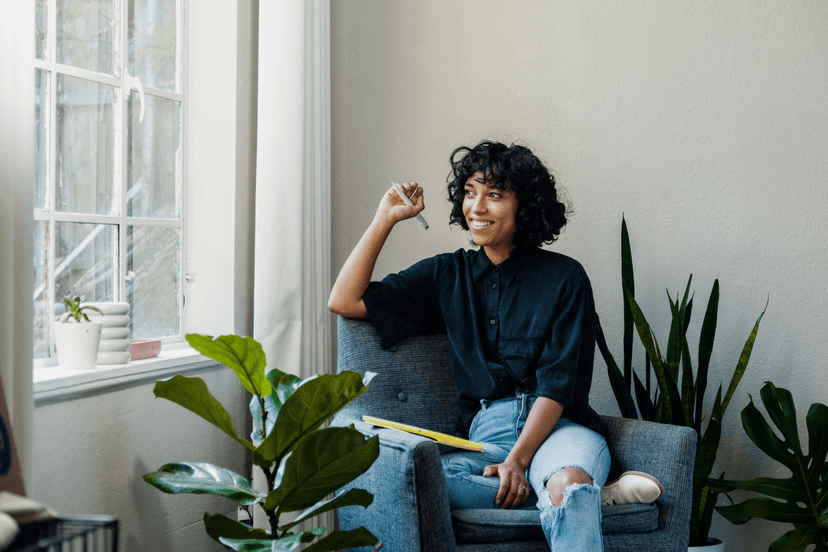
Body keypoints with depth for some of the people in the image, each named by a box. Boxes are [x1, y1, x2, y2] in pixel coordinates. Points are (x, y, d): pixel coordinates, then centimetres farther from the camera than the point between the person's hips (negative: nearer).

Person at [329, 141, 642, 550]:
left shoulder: (564, 277, 7)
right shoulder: (448, 275, 18)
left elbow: (559, 383, -2)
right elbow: (345, 301, 15)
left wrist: (517, 459, -17)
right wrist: (386, 218, 12)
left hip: (559, 426, -3)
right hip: (484, 436, 3)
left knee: (569, 484, -40)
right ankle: (560, 497, -28)